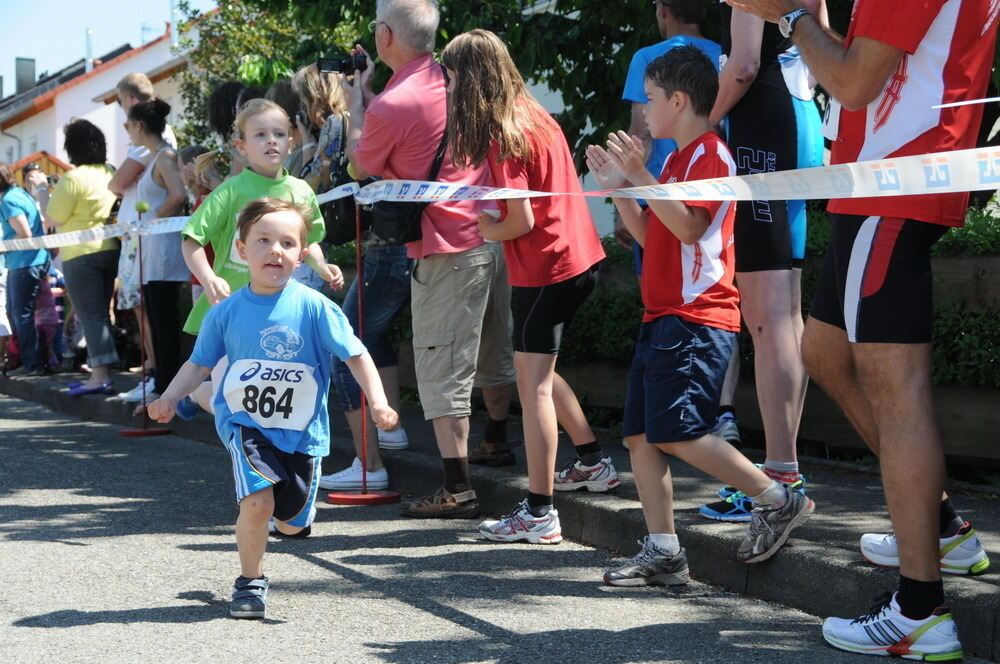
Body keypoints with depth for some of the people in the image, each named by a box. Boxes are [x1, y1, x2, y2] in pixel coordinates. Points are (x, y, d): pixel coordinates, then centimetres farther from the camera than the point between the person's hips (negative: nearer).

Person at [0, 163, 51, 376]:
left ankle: (33, 364, -4)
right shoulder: (20, 193, 15)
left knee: (22, 314, -6)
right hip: (19, 264, 10)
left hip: (25, 263, -10)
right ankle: (24, 356, 21)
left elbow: (25, 234, -20)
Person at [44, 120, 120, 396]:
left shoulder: (73, 178, -14)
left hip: (81, 254, -8)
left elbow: (53, 220, -11)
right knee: (102, 314, 13)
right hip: (109, 249, 8)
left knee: (90, 315, -8)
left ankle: (101, 376, -13)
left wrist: (43, 196, 7)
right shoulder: (110, 175, 9)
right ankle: (100, 373, 16)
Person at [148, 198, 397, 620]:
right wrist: (170, 398, -8)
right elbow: (199, 364, 6)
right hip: (245, 422, 0)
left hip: (301, 428, 0)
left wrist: (378, 402, -20)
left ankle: (293, 508, 48)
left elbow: (355, 355, -8)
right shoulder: (226, 312, -5)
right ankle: (250, 583, 4)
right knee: (257, 502, -21)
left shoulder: (313, 307, -11)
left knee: (291, 523, 8)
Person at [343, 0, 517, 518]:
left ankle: (457, 489, -4)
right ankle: (496, 441, 43)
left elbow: (361, 167, 4)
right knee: (493, 350, 24)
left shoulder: (390, 106, -17)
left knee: (442, 369, -3)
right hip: (493, 235, 8)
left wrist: (355, 102, 16)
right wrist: (371, 92, 24)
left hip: (447, 251, -8)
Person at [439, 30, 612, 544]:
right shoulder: (534, 114, 10)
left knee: (533, 384, -6)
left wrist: (489, 230, -1)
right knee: (537, 372, 23)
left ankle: (539, 514, -5)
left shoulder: (502, 133, -16)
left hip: (545, 268, -9)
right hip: (580, 256, 9)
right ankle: (592, 462, 32)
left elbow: (521, 220, -20)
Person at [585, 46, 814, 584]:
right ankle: (662, 551, 6)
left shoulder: (710, 153, -8)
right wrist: (617, 188, 15)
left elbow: (691, 227, -21)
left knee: (675, 433, -16)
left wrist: (641, 176, -24)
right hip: (663, 318, 10)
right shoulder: (676, 160, 23)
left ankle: (779, 501, -5)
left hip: (697, 319, -10)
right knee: (641, 435, 5)